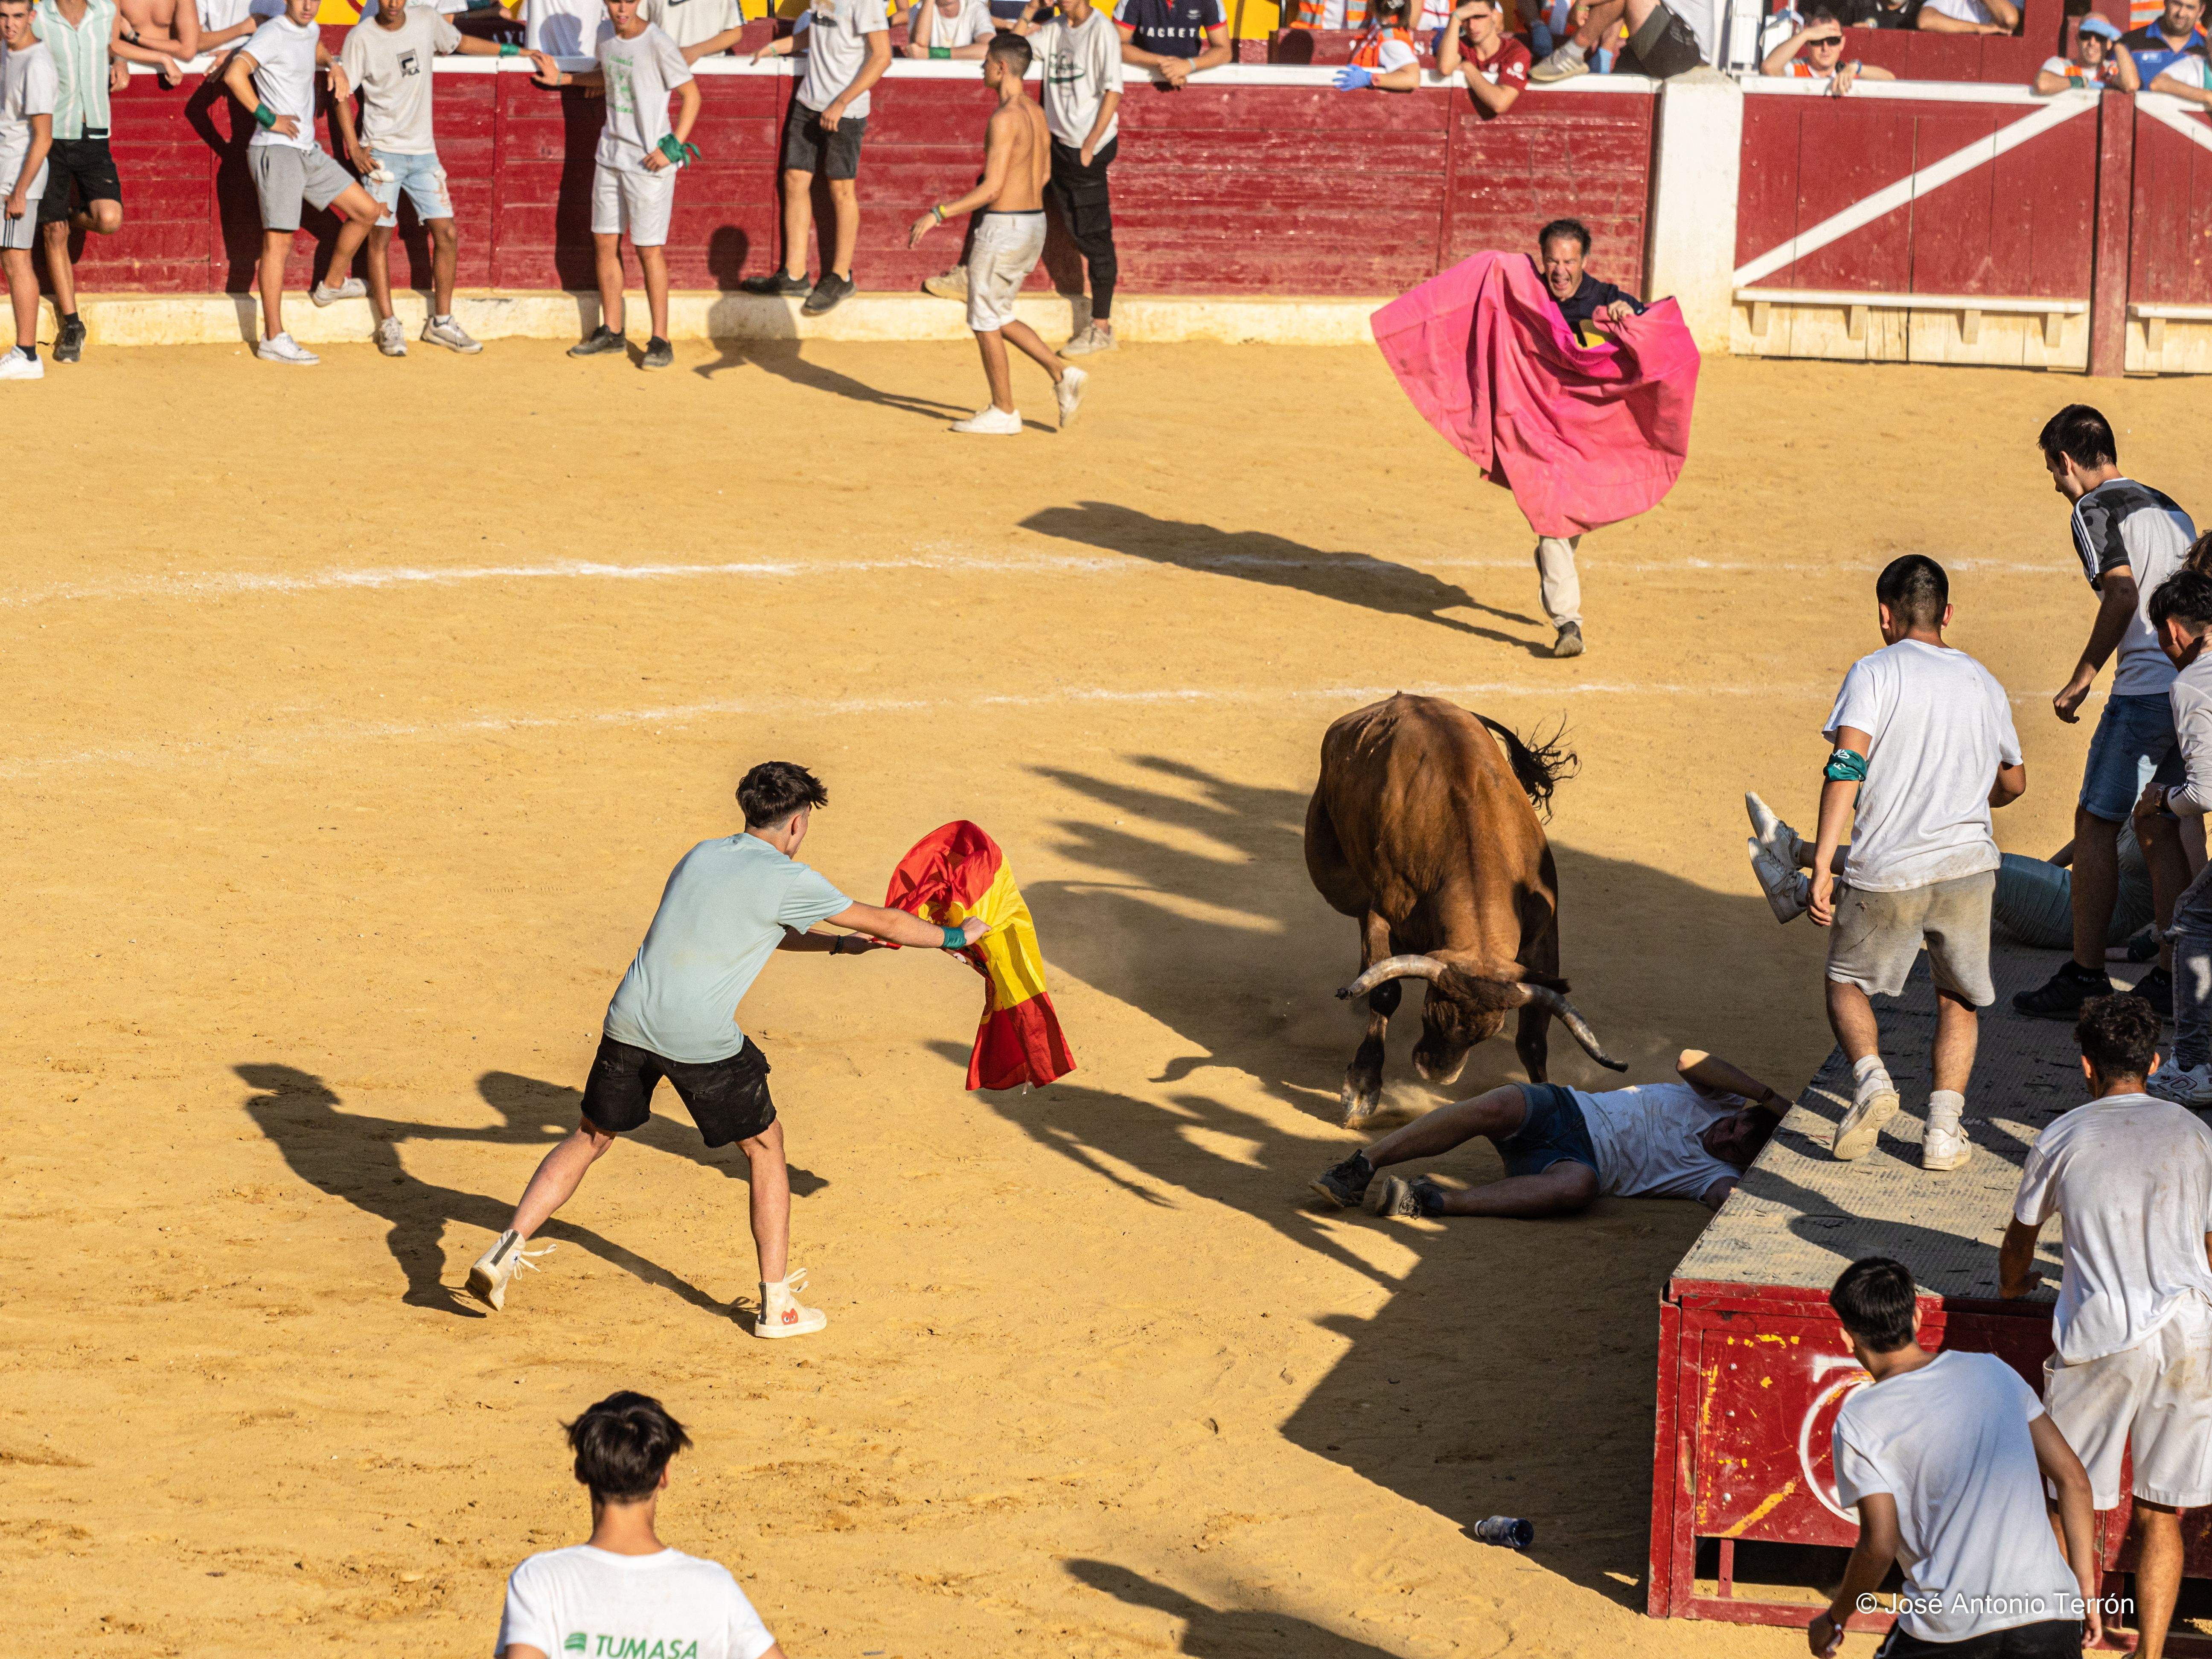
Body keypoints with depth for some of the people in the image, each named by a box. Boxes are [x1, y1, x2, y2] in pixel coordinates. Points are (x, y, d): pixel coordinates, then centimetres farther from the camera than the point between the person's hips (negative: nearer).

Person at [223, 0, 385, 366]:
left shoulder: (311, 31, 14)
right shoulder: (274, 34, -11)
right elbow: (234, 74, -26)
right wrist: (268, 118, -22)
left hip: (308, 152, 9)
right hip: (276, 151, -9)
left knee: (367, 211, 11)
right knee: (278, 241, -10)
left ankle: (331, 285, 31)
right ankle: (273, 340, -10)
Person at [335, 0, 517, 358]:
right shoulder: (361, 37, -8)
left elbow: (460, 43, 21)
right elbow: (341, 93, -4)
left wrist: (511, 50, 27)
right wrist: (354, 147, -12)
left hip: (423, 151, 4)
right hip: (383, 151, -4)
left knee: (446, 232, 1)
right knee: (380, 234, -4)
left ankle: (441, 322, 12)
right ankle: (388, 325, 4)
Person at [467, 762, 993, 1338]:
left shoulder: (703, 855, 17)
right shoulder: (787, 880, -2)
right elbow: (885, 924, 8)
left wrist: (836, 943, 41)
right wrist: (954, 938, 24)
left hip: (631, 1019, 5)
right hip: (702, 1038, -5)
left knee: (589, 1139, 20)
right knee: (766, 1148, 14)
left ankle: (507, 1249, 6)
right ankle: (777, 1305, 16)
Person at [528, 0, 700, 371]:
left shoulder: (657, 45, -16)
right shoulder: (607, 36, 6)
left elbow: (692, 95, -12)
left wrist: (673, 146, -19)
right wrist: (562, 78, 22)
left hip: (648, 162, -7)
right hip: (611, 155, 7)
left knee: (649, 250, -6)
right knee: (605, 243, 11)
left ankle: (661, 341, 0)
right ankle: (612, 332, 23)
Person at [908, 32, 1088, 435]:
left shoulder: (1004, 119, -19)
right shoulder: (1036, 114, 9)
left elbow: (992, 188, -22)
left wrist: (938, 214, -18)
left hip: (1005, 226, -9)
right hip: (1036, 221, 9)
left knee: (986, 322, 4)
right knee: (999, 318, 19)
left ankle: (1003, 412, 9)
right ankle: (1062, 375, 8)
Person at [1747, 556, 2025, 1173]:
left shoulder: (1875, 674, -3)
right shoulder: (1983, 683, 12)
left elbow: (1846, 767, -15)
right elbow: (2013, 783, 26)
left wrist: (1821, 866, -16)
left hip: (1887, 874, -3)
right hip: (1967, 867, 3)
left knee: (1848, 982, 19)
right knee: (1958, 998, 20)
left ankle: (1870, 1077, -7)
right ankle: (1944, 1128, 7)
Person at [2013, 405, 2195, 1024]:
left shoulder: (2095, 510, -5)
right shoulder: (2168, 508, 19)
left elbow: (2122, 593, -19)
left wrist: (2082, 677, -11)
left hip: (2145, 689, -8)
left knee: (2095, 826, 1)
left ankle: (2086, 976, 3)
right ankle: (2173, 979, 13)